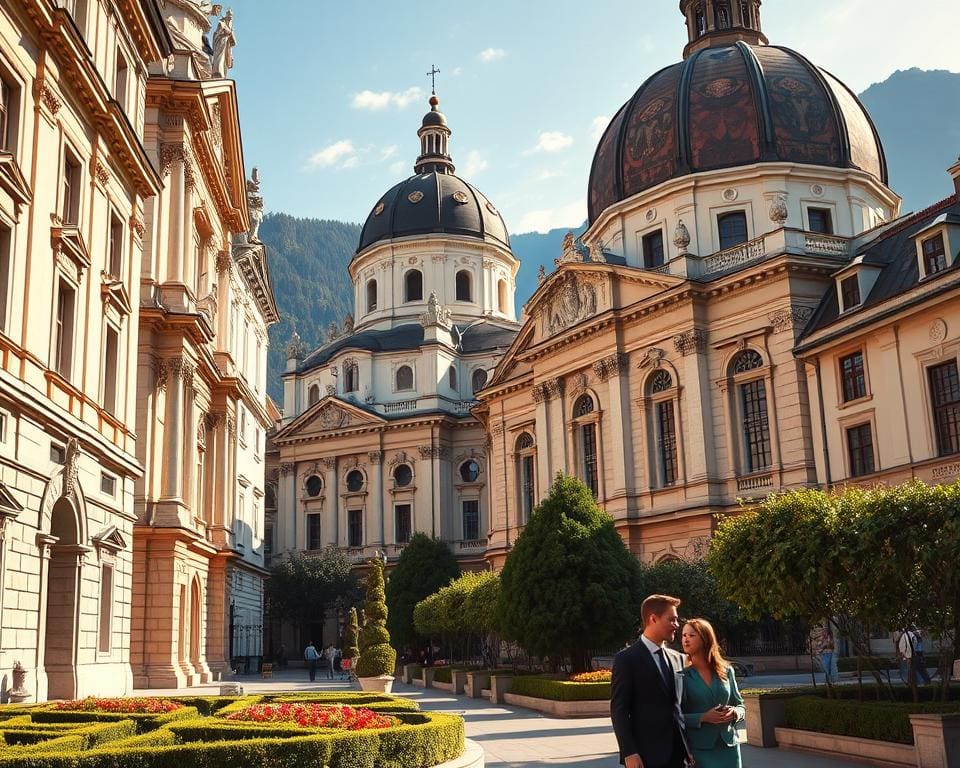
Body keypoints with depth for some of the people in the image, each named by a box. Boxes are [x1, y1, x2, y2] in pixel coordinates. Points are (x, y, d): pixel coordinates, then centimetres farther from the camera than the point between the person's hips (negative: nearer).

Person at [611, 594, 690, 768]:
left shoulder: (677, 658, 14)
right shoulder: (627, 659, -7)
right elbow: (619, 710, -10)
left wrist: (689, 748, 11)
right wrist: (629, 753, -16)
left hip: (677, 754, 6)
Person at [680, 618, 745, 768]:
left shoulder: (726, 670, 5)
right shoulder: (682, 674, -6)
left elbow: (740, 705, 14)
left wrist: (735, 713, -8)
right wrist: (703, 718, -20)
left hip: (729, 745, 3)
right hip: (699, 748, -3)